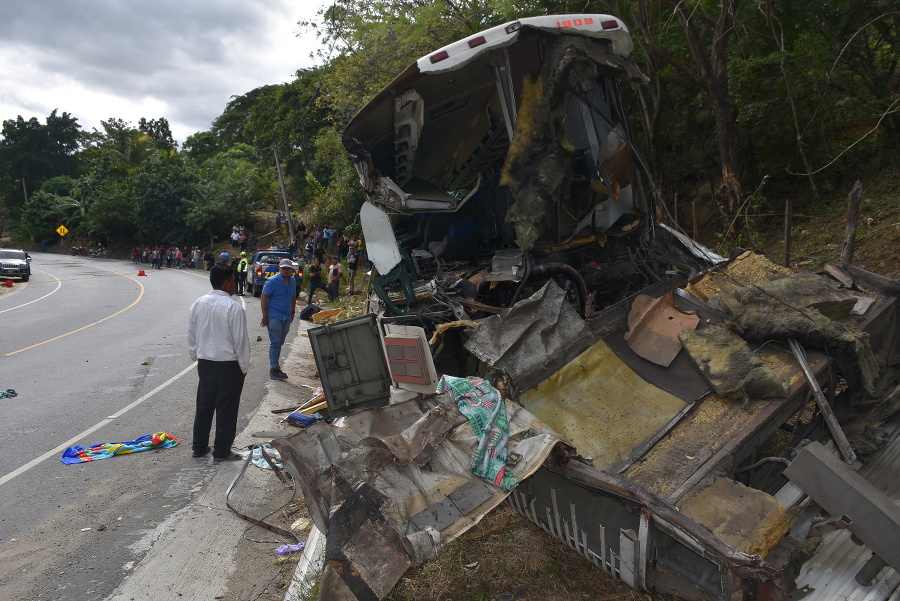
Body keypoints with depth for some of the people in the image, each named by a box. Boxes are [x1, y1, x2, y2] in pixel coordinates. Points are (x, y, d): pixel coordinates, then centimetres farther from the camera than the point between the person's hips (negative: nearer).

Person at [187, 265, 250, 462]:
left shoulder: (198, 304, 0)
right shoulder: (233, 307, -17)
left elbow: (191, 335, 9)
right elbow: (241, 340, -14)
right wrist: (244, 367, -3)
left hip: (205, 363, 6)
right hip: (229, 365, -6)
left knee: (204, 406, 17)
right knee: (226, 409, 5)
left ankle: (199, 447, 28)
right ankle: (222, 451, 13)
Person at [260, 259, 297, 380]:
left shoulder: (293, 281, 11)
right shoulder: (272, 281, -9)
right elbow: (263, 298, -9)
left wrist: (292, 312, 20)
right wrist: (265, 316, -12)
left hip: (287, 318, 6)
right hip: (274, 317, -6)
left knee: (280, 343, 12)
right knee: (275, 343, -8)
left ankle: (276, 366, 21)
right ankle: (274, 369, -5)